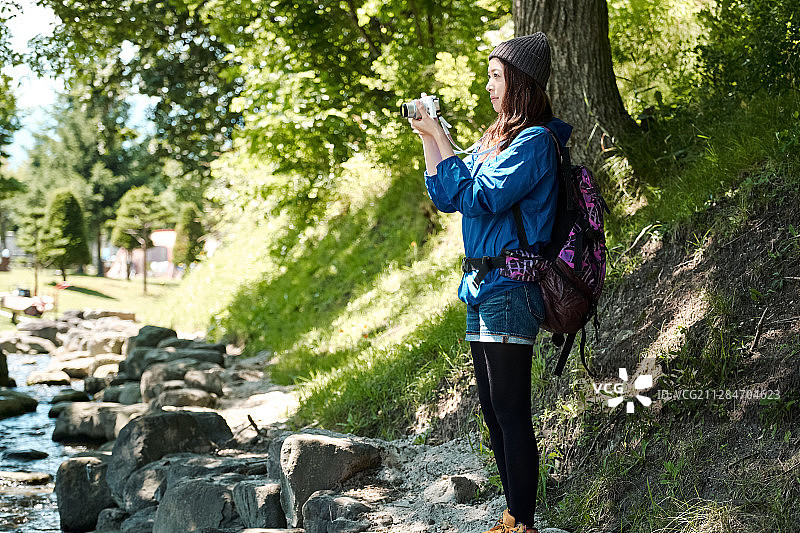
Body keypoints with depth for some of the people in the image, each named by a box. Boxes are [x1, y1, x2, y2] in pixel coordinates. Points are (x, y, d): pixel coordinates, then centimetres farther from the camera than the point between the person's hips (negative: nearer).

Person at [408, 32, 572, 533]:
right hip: (482, 288, 10)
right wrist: (428, 136, 7)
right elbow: (446, 196, 17)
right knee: (494, 412, 12)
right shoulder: (496, 139, 17)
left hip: (511, 287, -10)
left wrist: (440, 136, -12)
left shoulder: (534, 141, -11)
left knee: (511, 412, -8)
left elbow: (479, 197, -19)